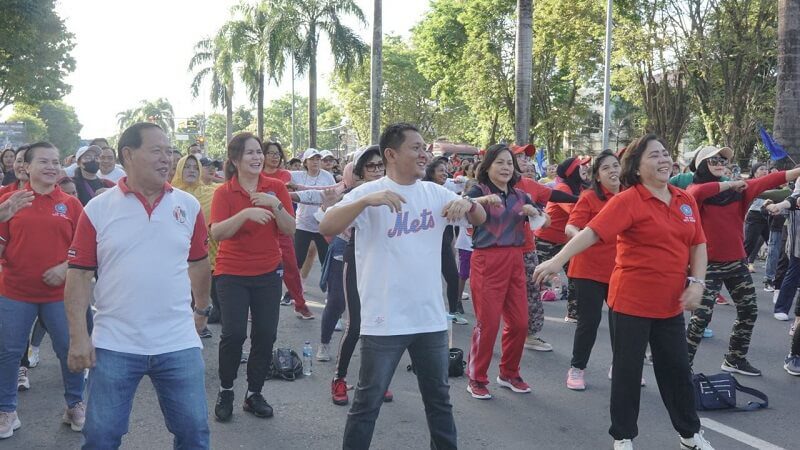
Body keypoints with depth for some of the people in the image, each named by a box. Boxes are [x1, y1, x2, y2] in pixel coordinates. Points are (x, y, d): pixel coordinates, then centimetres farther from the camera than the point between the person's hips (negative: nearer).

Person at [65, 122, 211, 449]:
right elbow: (79, 274, -3)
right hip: (113, 346, -1)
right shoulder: (97, 209, -3)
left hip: (179, 345, 2)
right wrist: (78, 336, -8)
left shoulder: (188, 206, 2)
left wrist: (202, 309, 21)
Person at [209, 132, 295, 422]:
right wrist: (246, 213, -31)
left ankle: (254, 393, 19)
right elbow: (216, 233, -18)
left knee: (266, 335, 3)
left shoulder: (276, 188, 0)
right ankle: (225, 391, 11)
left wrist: (275, 205, -20)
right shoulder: (224, 193, -5)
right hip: (232, 273, -2)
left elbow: (290, 230, -4)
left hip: (268, 272, 2)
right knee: (234, 334, -11)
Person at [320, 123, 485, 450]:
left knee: (439, 398, 19)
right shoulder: (368, 192, -9)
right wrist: (366, 201, -35)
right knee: (368, 402, 5)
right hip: (385, 320, -5)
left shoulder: (434, 192, 7)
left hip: (431, 317, 5)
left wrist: (467, 204, -10)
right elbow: (326, 228, -21)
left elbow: (480, 220, 14)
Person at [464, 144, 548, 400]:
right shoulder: (480, 191, -4)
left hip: (515, 261, 6)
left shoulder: (520, 195, 12)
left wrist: (533, 211, -7)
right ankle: (476, 379, 9)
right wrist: (483, 200, -40)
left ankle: (509, 374, 24)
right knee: (487, 323, -4)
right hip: (487, 261, -6)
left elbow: (546, 222, 13)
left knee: (519, 323, 7)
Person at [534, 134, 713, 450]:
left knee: (677, 367, 16)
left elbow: (697, 244, 12)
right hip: (632, 301, -5)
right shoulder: (628, 200, -13)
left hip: (670, 303, 6)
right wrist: (558, 260, -34)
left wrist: (696, 282, -2)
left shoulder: (685, 200, 6)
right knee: (628, 369, 5)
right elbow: (592, 232, -23)